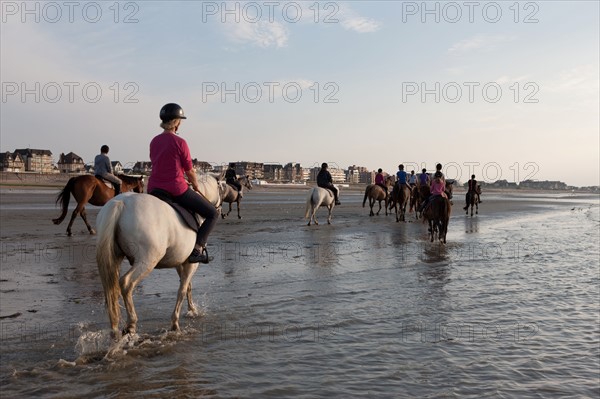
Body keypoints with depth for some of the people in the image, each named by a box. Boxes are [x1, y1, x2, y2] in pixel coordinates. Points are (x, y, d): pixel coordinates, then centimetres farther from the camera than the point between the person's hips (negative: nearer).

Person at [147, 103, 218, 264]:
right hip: (176, 189, -7)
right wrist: (196, 186, 14)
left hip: (153, 189, 7)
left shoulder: (154, 141, 9)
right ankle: (197, 249, -8)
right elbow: (189, 171, -6)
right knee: (212, 214, 5)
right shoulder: (180, 142, -11)